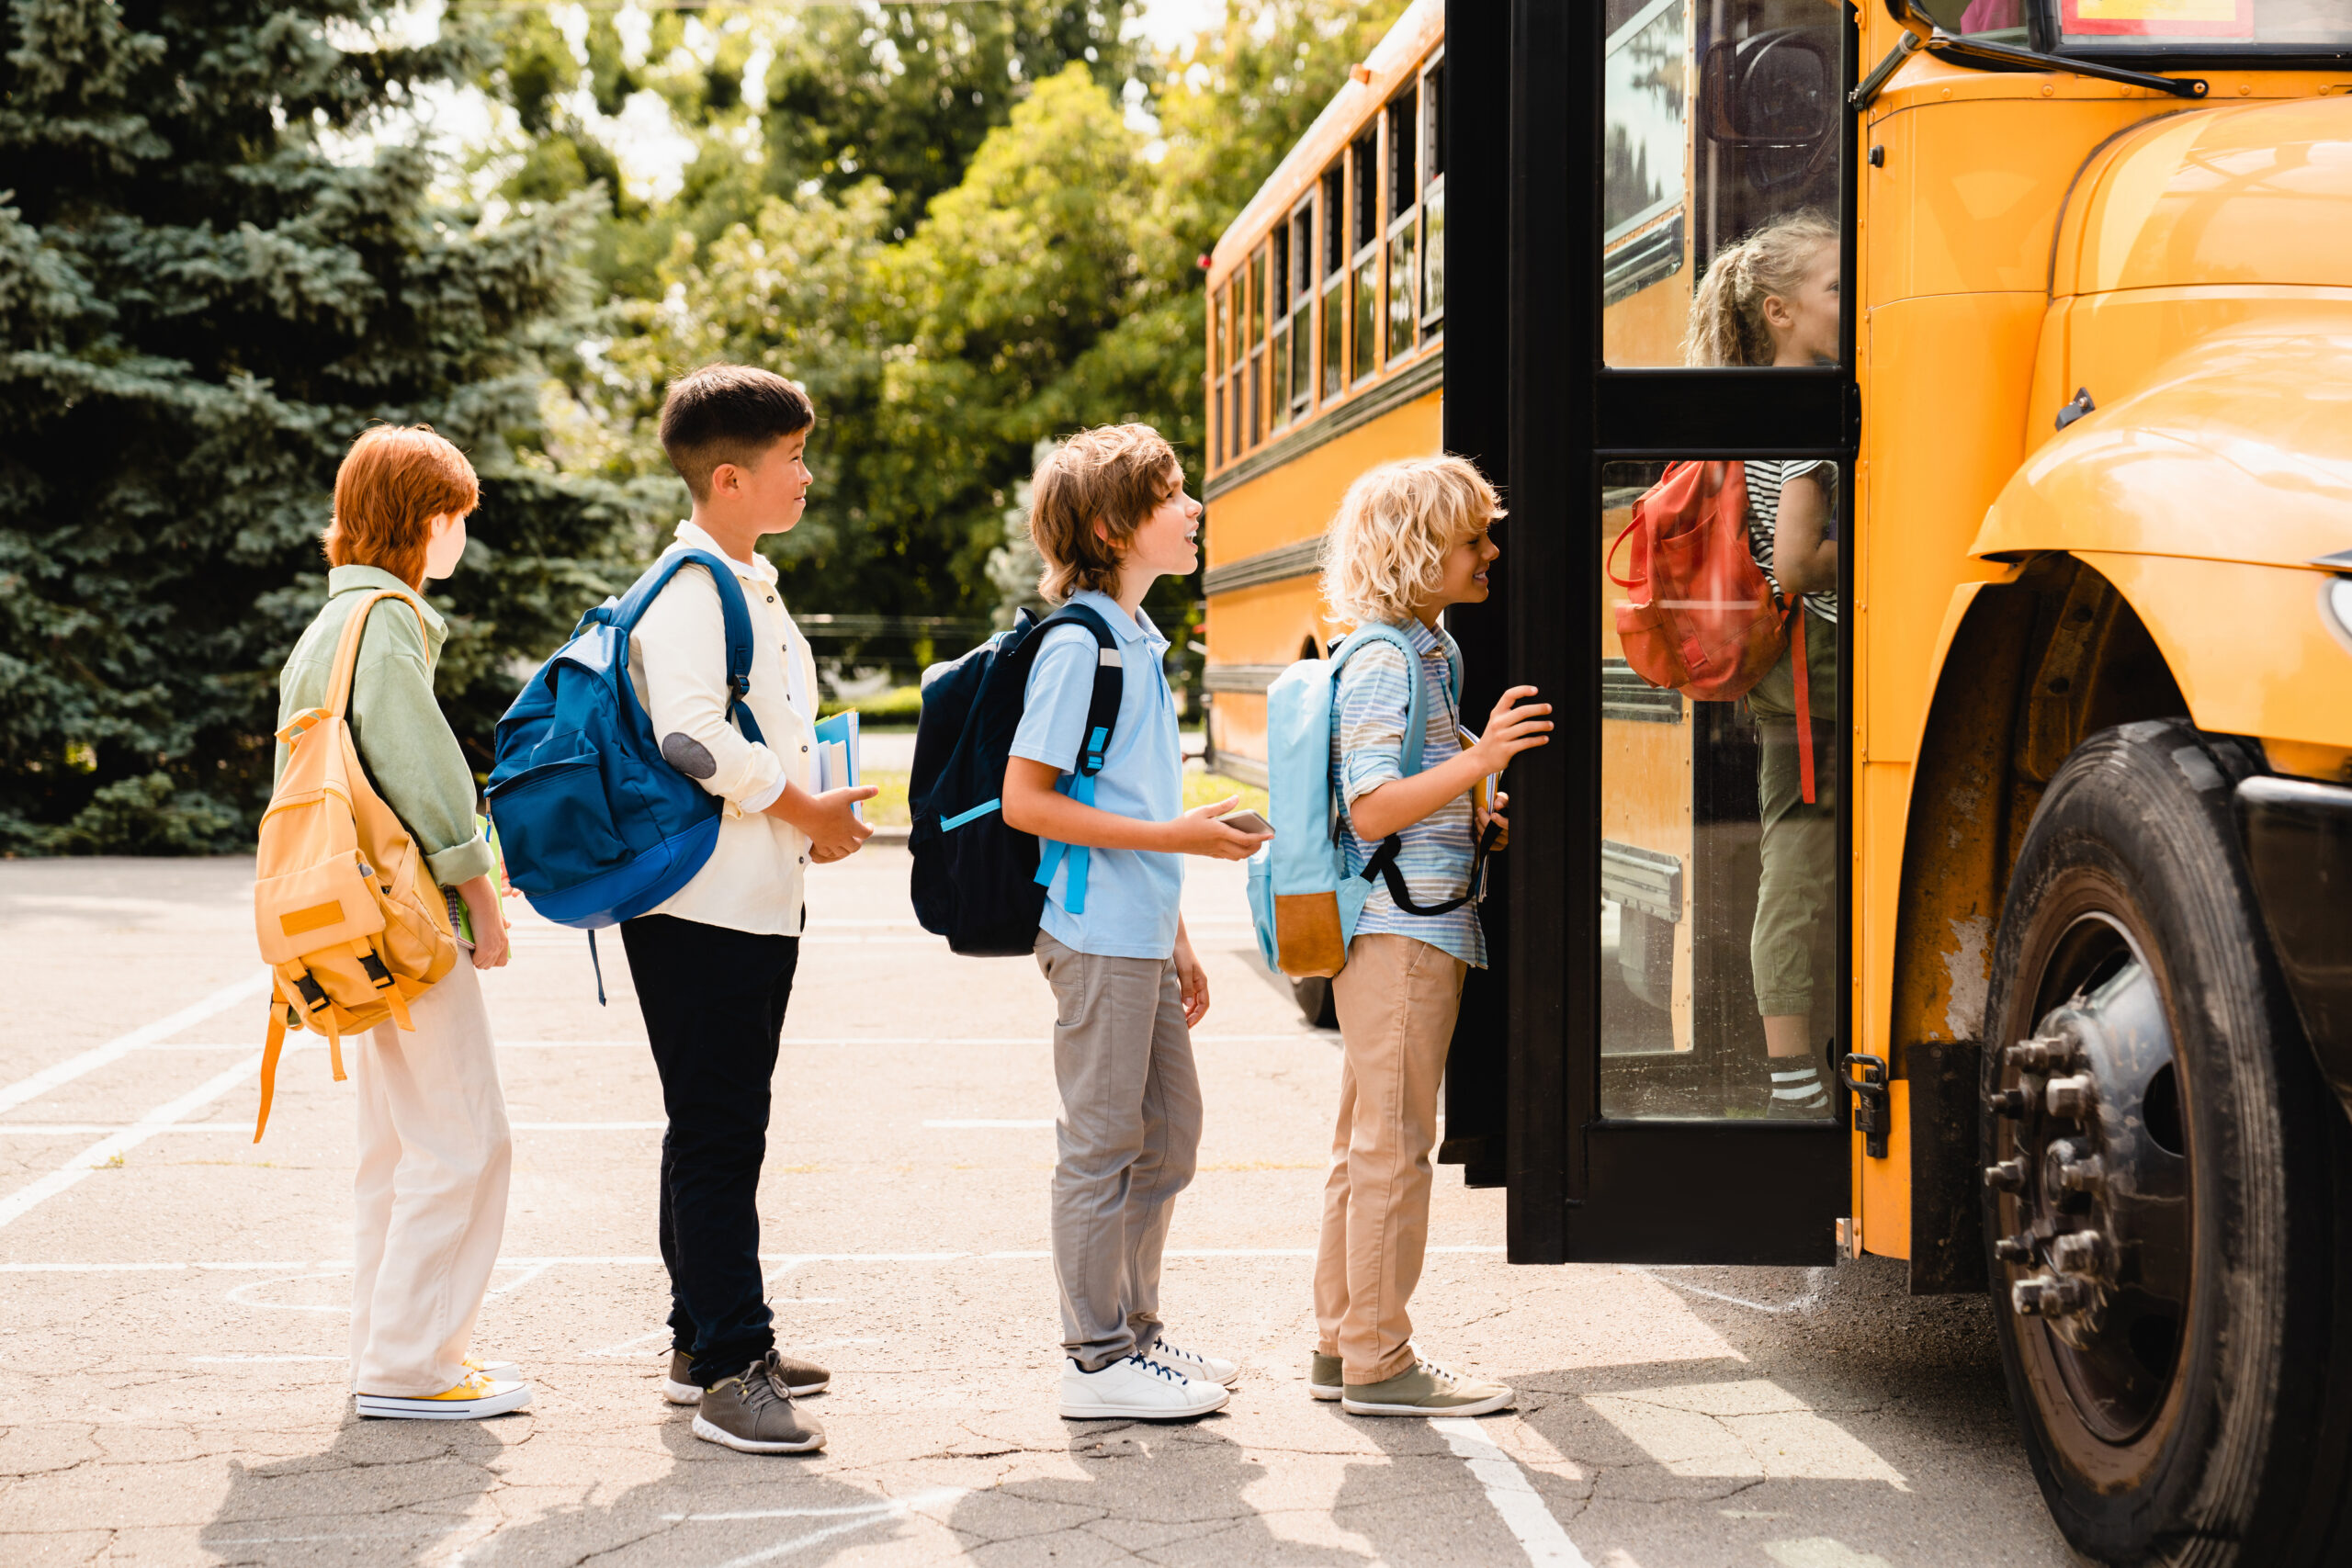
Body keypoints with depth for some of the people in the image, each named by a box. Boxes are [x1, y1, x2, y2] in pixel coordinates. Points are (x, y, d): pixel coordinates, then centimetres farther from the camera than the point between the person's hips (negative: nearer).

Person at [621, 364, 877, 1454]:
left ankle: (707, 1341, 24)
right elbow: (691, 737, -25)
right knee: (716, 1136, -7)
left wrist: (818, 813, 9)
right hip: (701, 909, -10)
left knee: (722, 1131, 15)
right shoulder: (691, 590, -14)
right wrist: (808, 814, -15)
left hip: (756, 905, 10)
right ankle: (730, 1372, -5)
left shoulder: (751, 586, 18)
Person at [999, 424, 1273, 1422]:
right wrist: (1173, 836, -19)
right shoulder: (1077, 645, -14)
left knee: (1168, 1134, 15)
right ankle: (1098, 1360, 8)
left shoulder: (1139, 642, 14)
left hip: (1143, 939, 9)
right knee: (1101, 1144, -1)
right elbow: (1027, 801, -18)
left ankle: (1135, 1332, 27)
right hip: (1097, 936, -9)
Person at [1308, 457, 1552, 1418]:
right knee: (1393, 1146, -5)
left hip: (1416, 931, 10)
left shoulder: (1428, 651, 15)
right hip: (1400, 933, -10)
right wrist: (1481, 759, -28)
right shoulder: (1384, 660, -14)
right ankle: (1379, 1364, 2)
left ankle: (1340, 1346, 22)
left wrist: (1483, 814, 11)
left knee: (1369, 1143, 14)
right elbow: (1370, 811, -21)